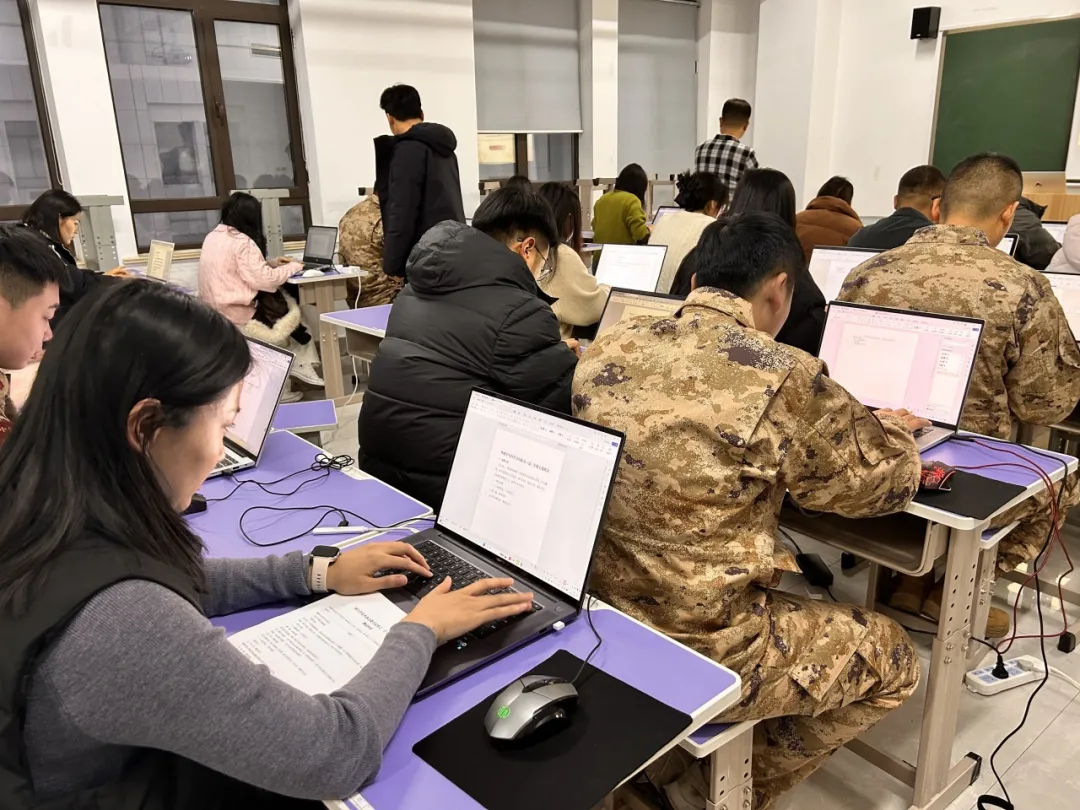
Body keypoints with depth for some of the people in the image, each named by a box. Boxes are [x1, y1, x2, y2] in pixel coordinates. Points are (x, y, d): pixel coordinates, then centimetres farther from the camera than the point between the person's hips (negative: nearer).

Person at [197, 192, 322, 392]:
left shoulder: (212, 237, 10)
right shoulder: (242, 242, -19)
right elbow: (263, 279, -26)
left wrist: (270, 263, 14)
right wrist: (293, 267, -10)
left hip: (217, 308, 9)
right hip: (237, 312, -9)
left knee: (284, 300, 14)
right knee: (293, 309, 8)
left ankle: (298, 362, 10)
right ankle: (299, 363, 19)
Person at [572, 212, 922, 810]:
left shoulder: (609, 347, -1)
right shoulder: (784, 379, -18)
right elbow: (881, 484, -1)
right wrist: (890, 430, 21)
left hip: (590, 618, 7)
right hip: (696, 652, -7)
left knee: (792, 595, 32)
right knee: (892, 658, 18)